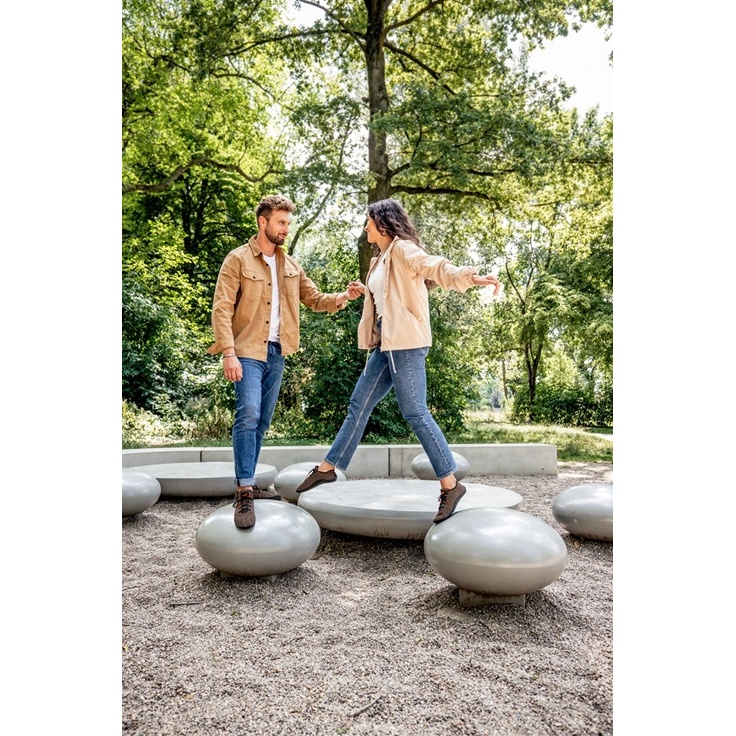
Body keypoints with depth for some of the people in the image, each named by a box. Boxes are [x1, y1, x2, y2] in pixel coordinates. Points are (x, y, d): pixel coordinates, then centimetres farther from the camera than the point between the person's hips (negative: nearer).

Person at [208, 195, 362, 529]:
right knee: (248, 414, -18)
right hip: (248, 351, -6)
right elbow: (221, 309, -11)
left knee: (262, 422, 10)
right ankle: (244, 493, -14)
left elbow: (315, 299, 15)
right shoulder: (238, 259, -6)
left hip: (277, 353, 6)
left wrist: (342, 298, -5)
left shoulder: (290, 265, 12)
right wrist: (229, 353, -20)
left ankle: (247, 484, 22)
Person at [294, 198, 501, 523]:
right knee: (359, 405, 14)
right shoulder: (380, 261, 19)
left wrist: (471, 277, -40)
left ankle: (450, 484, 1)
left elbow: (436, 267, -25)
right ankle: (327, 467, 25)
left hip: (406, 343, -9)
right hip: (387, 344, 10)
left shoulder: (402, 249, -7)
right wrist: (365, 292, 37)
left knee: (415, 413, -9)